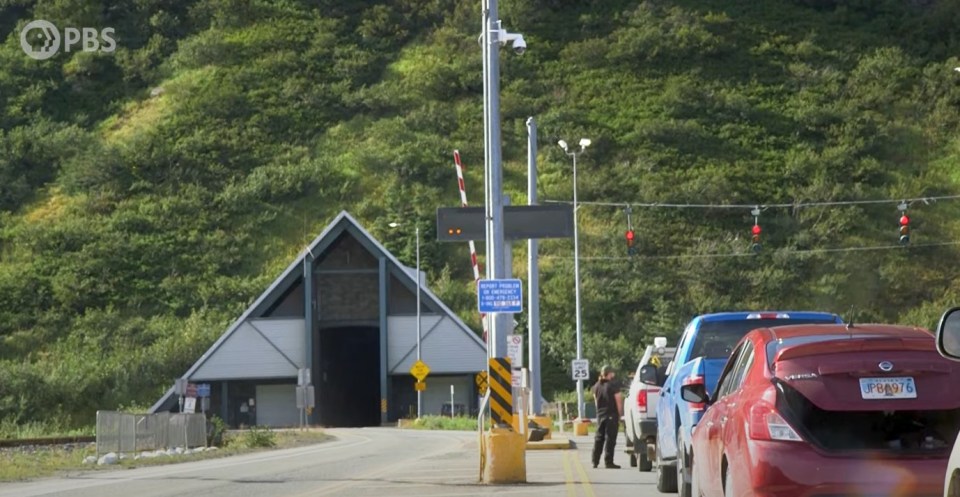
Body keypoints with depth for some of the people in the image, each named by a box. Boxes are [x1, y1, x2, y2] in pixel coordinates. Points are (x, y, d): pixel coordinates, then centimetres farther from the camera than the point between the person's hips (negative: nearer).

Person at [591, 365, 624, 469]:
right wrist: (620, 415, -3)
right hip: (611, 415, -6)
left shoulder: (596, 386, 9)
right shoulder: (613, 385, -11)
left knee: (598, 439, 12)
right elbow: (619, 401, -11)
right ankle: (608, 462, -5)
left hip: (600, 415, 6)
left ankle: (595, 461, 12)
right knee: (610, 439, -3)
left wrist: (599, 411, 17)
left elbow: (596, 400, 14)